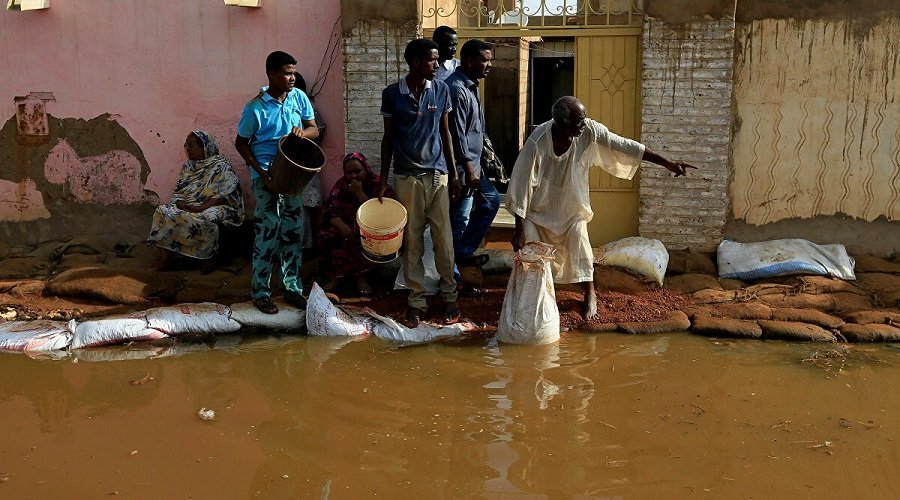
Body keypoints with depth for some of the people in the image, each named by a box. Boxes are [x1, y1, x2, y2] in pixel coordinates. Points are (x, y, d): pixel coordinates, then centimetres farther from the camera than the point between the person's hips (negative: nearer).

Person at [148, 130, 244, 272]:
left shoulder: (220, 166, -7)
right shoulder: (187, 166, 14)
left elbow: (225, 194, -15)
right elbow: (178, 191, 15)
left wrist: (200, 207, -24)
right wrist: (180, 203, -10)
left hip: (213, 206, -6)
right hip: (187, 205, 6)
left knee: (205, 219, -39)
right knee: (163, 212, -18)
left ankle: (210, 258, -16)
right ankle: (166, 257, -20)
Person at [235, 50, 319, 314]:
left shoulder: (299, 97, 1)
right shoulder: (256, 107, -12)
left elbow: (314, 129, 7)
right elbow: (241, 143, -4)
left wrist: (303, 132, -18)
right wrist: (261, 172, -14)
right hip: (266, 178, -5)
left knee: (294, 232, 10)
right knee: (268, 234, -2)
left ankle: (292, 288, 22)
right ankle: (260, 291, 11)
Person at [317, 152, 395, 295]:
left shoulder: (378, 185, -9)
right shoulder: (341, 185, 1)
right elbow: (331, 211, -7)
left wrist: (360, 194, -25)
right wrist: (343, 227, -27)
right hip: (345, 226, 2)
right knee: (325, 236, -26)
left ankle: (361, 275, -15)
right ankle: (335, 274, -11)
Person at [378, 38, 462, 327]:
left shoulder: (441, 90, 2)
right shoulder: (392, 94, -3)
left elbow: (445, 133, 9)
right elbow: (388, 138, 4)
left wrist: (454, 174, 7)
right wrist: (383, 180, 2)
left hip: (437, 174, 1)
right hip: (407, 177, -1)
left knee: (444, 238, 2)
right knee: (411, 240, 5)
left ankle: (449, 296, 16)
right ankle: (416, 300, 15)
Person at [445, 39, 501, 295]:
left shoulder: (471, 86, 11)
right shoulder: (456, 89, -21)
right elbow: (457, 134, -23)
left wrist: (476, 165, 21)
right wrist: (469, 170, -22)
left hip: (472, 164, 10)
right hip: (462, 168, -10)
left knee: (491, 199, 21)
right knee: (459, 221, -2)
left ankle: (464, 253, 27)